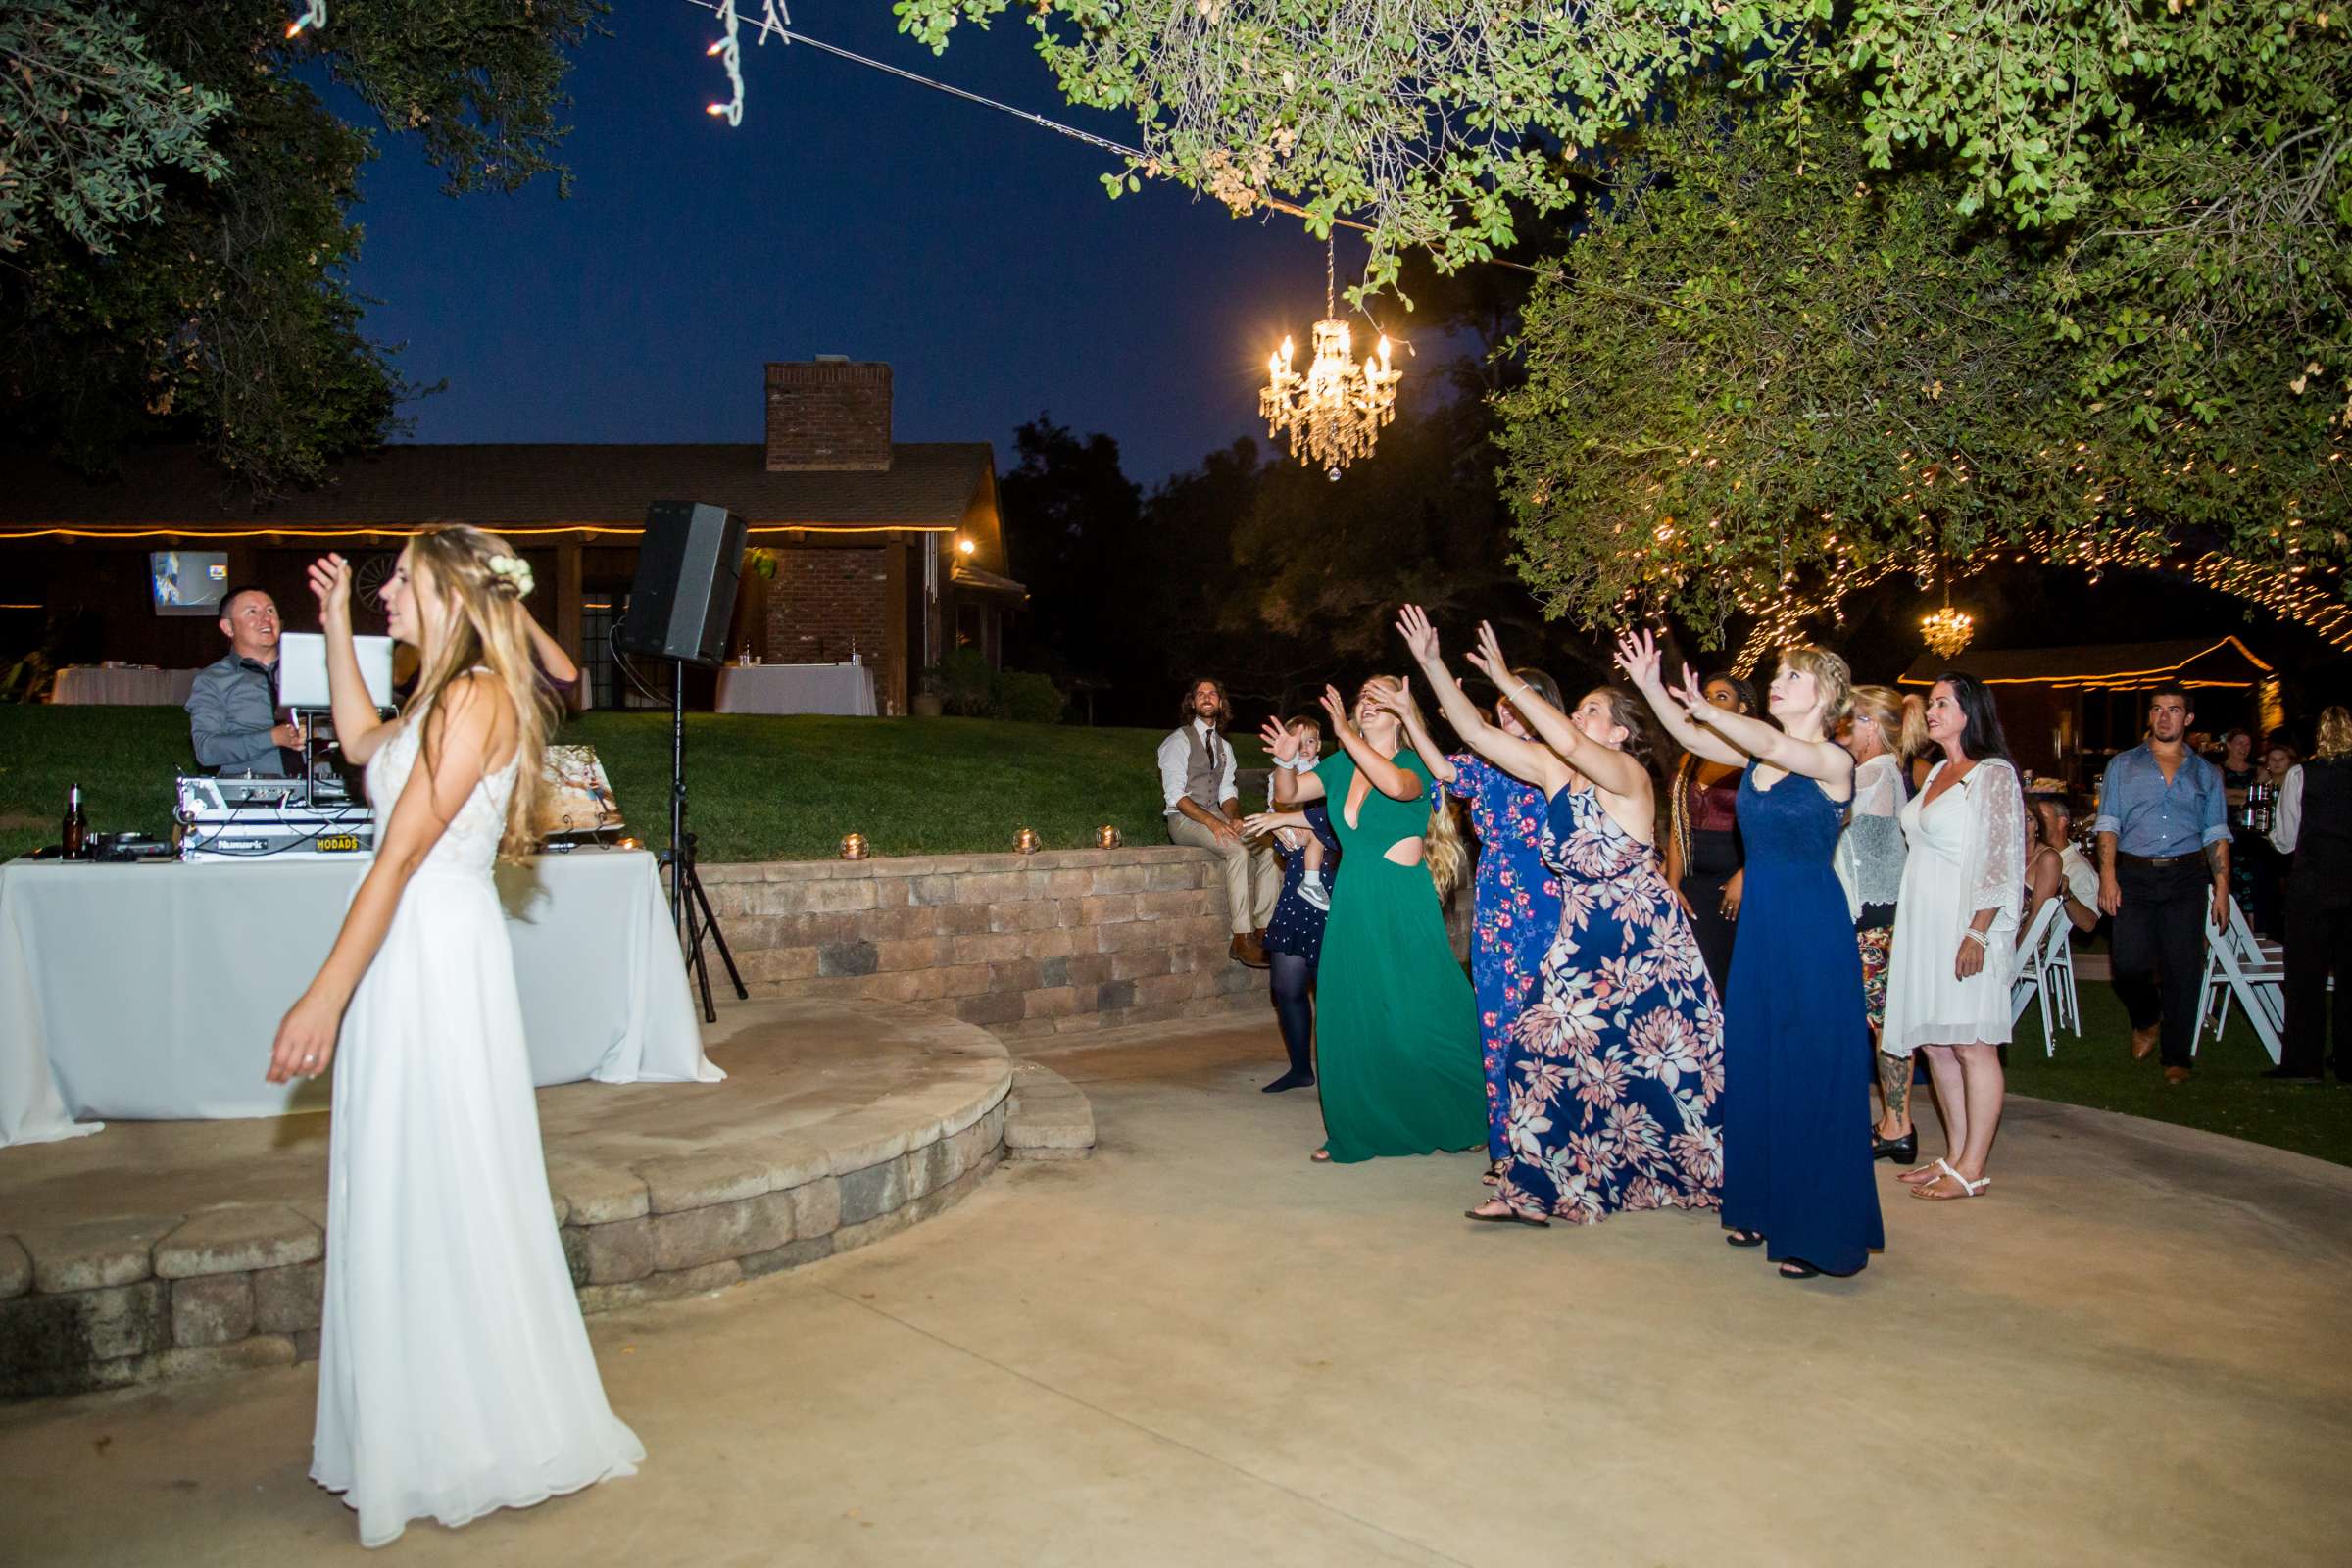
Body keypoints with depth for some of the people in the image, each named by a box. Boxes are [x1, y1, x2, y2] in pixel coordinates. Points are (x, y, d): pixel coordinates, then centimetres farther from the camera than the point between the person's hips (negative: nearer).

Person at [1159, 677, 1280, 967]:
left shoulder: (1223, 747, 18)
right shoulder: (1178, 741, -6)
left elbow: (1227, 791, 14)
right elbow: (1175, 795, -14)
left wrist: (1234, 817, -10)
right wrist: (1212, 822, -25)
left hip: (1215, 819, 7)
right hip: (1184, 821, -7)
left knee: (1269, 848, -15)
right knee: (1238, 850, -32)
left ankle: (1263, 931, -16)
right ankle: (1242, 939, -30)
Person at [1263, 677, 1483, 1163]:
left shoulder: (1414, 762, -8)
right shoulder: (1341, 765, 8)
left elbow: (1397, 785, -32)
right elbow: (1289, 794, 14)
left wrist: (1346, 733, -29)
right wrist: (1286, 760, -7)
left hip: (1404, 904, -5)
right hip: (1353, 903, 5)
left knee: (1421, 1018, -4)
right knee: (1350, 1021, 8)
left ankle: (1466, 1122, 15)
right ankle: (1354, 1129, 21)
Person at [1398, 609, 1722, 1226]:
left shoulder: (1628, 776, -15)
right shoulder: (1553, 772, 3)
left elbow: (1567, 742, -35)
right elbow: (1477, 731, -1)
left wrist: (1507, 680, -31)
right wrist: (1432, 664, -8)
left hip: (1646, 942, -6)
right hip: (1581, 943, 6)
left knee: (1667, 1063, 6)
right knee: (1549, 1051, 0)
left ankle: (1700, 1175, 27)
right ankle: (1534, 1189, 8)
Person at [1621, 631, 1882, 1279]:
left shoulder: (1834, 760, -10)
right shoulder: (1758, 756, 9)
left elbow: (1773, 744, -28)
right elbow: (1693, 738, -2)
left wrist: (1704, 709, -25)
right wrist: (1651, 687, -11)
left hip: (1812, 928, -7)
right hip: (1760, 922, 7)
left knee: (1811, 1076, -2)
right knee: (1755, 1066, 12)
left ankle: (1817, 1231, 7)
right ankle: (1765, 1208, 25)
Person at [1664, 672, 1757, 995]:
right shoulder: (1689, 761, 14)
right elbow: (1677, 826, 12)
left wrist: (1745, 877, -17)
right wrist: (1673, 883, 5)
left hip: (1739, 881, -5)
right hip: (1695, 881, 5)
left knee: (1735, 977, -1)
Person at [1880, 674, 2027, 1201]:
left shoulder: (1993, 774, -8)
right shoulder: (1937, 773, 16)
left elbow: (2002, 862, -14)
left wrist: (1977, 934, -20)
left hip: (1965, 926, -8)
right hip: (1923, 926, 8)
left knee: (1971, 1045, -3)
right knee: (1936, 1044, 9)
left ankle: (1972, 1171, 3)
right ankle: (1954, 1157, 17)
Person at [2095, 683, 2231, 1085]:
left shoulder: (2206, 773, 14)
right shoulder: (2122, 765, 10)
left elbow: (2217, 835, 11)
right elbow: (2108, 825, 3)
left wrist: (2222, 888, 2)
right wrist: (2107, 876, -8)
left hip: (2186, 877, 1)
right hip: (2134, 876, -1)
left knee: (2183, 969, -2)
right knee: (2129, 964, -9)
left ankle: (2176, 1056, 10)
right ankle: (2146, 1021, 23)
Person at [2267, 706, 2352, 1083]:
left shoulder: (2301, 775, -7)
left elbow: (2285, 841, -4)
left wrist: (2273, 835, 17)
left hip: (2312, 885, -3)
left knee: (2305, 974, 4)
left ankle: (2301, 1063, 5)